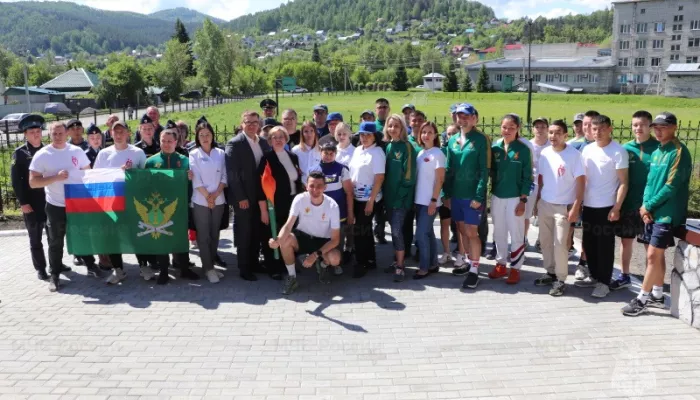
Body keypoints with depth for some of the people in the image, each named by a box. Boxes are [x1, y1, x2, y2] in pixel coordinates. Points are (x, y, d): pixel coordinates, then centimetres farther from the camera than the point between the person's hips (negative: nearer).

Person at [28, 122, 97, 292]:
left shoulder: (77, 151, 0)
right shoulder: (41, 155, -7)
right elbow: (33, 182, -10)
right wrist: (56, 177, -22)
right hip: (55, 206, -2)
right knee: (55, 242, 8)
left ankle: (90, 265, 31)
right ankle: (54, 275, 19)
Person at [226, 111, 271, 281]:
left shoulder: (264, 143, 8)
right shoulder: (234, 144, -10)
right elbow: (232, 173, -14)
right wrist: (241, 197, -17)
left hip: (260, 195, 6)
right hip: (243, 197, -5)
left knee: (257, 231, 12)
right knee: (244, 232, 3)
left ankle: (254, 262, 26)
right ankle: (244, 268, 14)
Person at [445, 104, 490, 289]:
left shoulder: (481, 139, -7)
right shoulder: (453, 140, 9)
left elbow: (484, 170, -11)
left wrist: (479, 195, -17)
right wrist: (446, 192, 7)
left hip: (472, 194, -6)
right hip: (456, 194, 6)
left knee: (472, 232, -3)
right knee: (462, 230, 14)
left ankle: (474, 270, 8)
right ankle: (470, 262, 30)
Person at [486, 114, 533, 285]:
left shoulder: (523, 149, -6)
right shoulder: (495, 148, 3)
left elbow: (527, 177, -6)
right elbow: (491, 172, 8)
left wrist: (523, 200, -10)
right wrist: (491, 191, 0)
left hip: (515, 198, -4)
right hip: (497, 197, 4)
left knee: (516, 234, 3)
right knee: (499, 233, 12)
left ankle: (515, 268, 13)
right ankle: (501, 265, 25)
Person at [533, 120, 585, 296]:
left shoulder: (574, 155, -12)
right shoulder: (544, 153, 3)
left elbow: (581, 182, -11)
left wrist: (575, 208, -15)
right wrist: (537, 201, 12)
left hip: (563, 207, -5)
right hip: (544, 204, 5)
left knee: (560, 244, -3)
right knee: (545, 241, 12)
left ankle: (560, 279, 10)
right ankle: (551, 273, 27)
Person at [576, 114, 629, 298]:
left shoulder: (618, 152, -10)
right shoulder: (587, 150, 6)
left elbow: (623, 183, -11)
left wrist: (616, 208, -16)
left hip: (606, 207, -6)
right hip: (588, 205, 6)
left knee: (605, 246, 2)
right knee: (589, 244, 13)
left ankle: (604, 282, 13)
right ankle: (594, 276, 28)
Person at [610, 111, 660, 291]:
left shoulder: (658, 148, -8)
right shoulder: (626, 148, 2)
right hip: (627, 204, 4)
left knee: (650, 245, 6)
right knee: (626, 241, 14)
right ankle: (624, 276, 28)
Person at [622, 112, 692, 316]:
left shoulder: (679, 152, -13)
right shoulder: (656, 152, 13)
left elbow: (671, 186, -18)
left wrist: (649, 206, -12)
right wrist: (645, 206, -1)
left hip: (667, 213, -8)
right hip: (652, 212, 8)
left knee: (653, 256, -5)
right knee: (657, 255, 14)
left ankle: (641, 299, 3)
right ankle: (657, 295, 24)